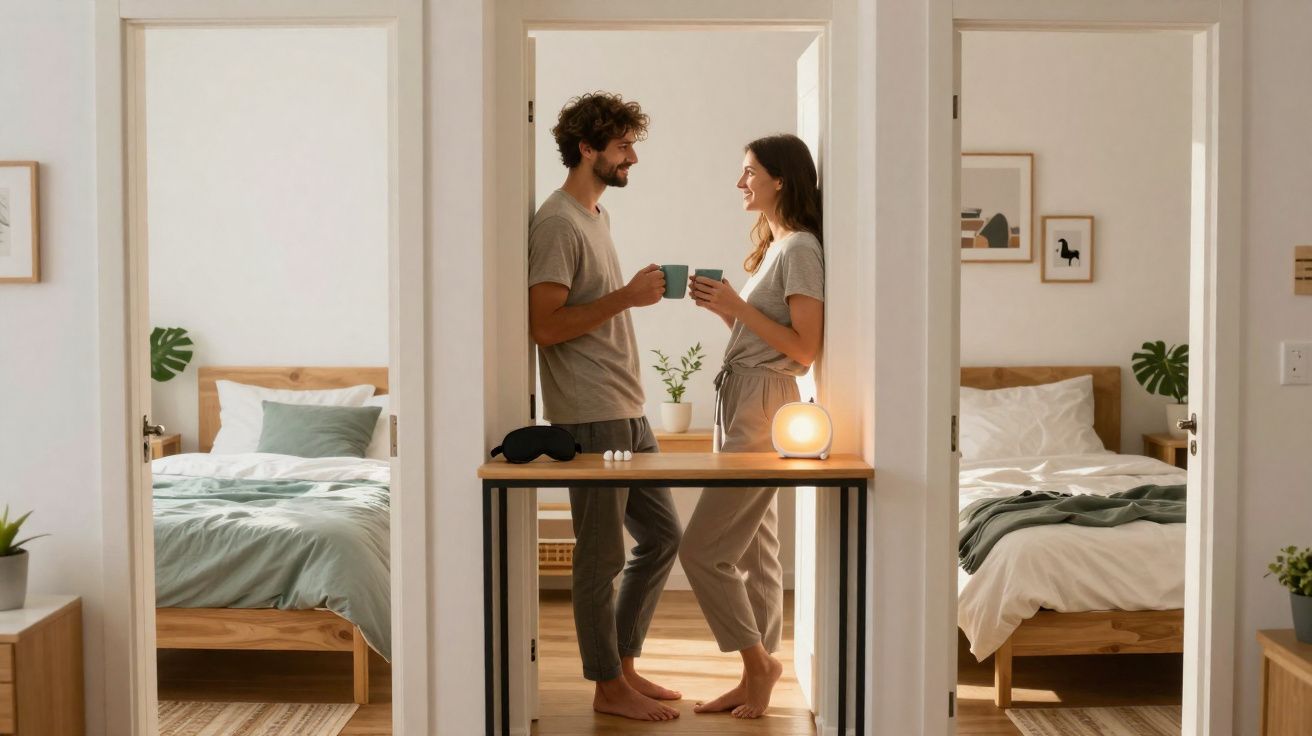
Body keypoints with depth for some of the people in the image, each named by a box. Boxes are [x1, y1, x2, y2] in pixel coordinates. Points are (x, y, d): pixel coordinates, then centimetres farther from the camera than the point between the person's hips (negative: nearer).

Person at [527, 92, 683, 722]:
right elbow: (544, 326, -20)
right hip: (590, 416, -10)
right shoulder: (557, 222, -13)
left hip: (626, 412, 10)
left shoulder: (596, 215, 17)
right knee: (602, 556, 0)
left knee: (662, 535, 14)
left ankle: (623, 664, 26)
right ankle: (609, 687, 14)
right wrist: (626, 297, -21)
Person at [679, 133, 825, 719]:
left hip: (763, 407, -10)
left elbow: (805, 348, -18)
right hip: (739, 400, 10)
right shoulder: (773, 245, 17)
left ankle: (759, 659, 7)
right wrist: (722, 306, 2)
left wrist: (736, 306, -18)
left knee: (702, 549, -8)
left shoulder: (800, 248, -12)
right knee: (753, 550, 12)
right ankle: (755, 676, 19)